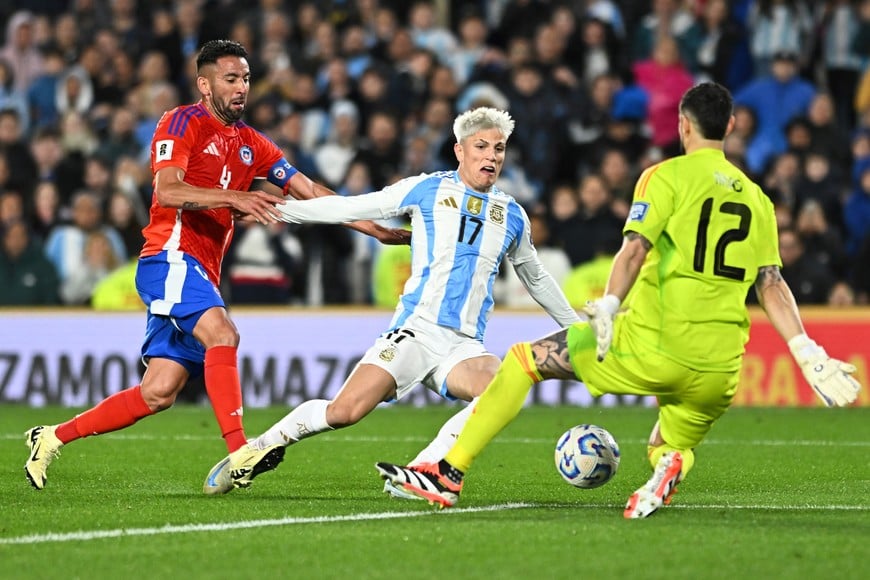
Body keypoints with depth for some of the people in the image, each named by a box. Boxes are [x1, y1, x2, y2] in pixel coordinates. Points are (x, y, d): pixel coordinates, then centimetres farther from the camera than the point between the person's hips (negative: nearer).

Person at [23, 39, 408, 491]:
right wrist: (236, 198, -30)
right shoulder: (182, 123, -3)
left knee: (159, 394, 1)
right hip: (171, 258, -7)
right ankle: (239, 454, -40)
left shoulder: (250, 144, 19)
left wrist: (375, 228, 10)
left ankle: (53, 437, 12)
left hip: (203, 274, 8)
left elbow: (311, 194, 18)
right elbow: (167, 190, -18)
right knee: (221, 333, -30)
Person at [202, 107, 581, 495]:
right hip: (415, 329, -3)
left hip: (464, 344, 3)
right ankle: (258, 450, 6)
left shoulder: (512, 215, 17)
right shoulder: (428, 189, 7)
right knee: (344, 412, -19)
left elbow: (537, 280, 33)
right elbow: (351, 208, 4)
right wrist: (278, 207, -3)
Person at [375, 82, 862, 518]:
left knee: (525, 359, 10)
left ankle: (449, 475, 5)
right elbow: (772, 285, 10)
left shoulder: (668, 176, 2)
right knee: (669, 448, 27)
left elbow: (636, 249, -12)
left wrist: (608, 309, -20)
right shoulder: (756, 198, 16)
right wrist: (808, 353, 9)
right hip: (720, 368, 5)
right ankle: (671, 465, -13)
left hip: (655, 344, -5)